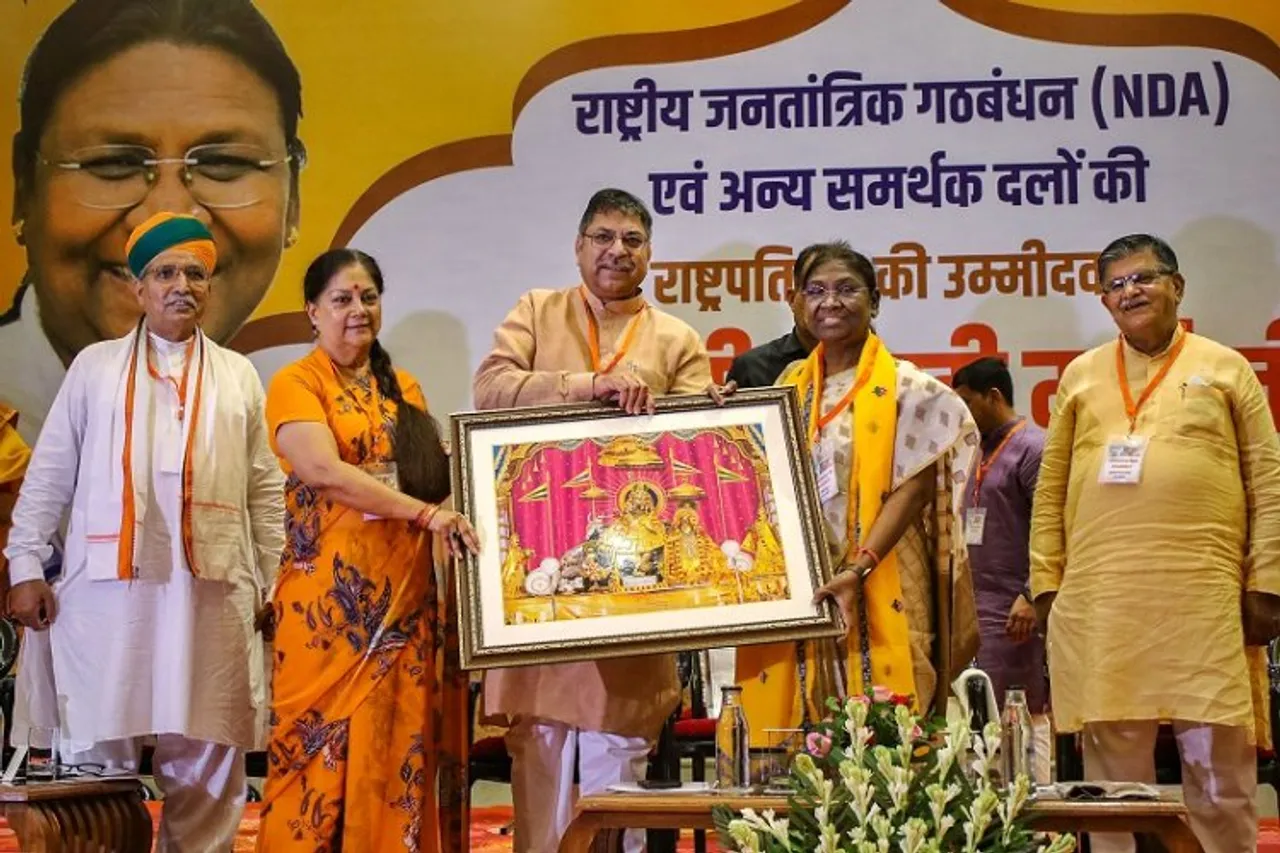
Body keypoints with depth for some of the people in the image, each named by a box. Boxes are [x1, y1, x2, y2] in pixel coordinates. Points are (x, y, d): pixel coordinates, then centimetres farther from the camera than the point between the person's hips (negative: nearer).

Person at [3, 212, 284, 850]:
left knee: (204, 758, 3)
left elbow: (266, 488, 13)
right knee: (98, 754, 1)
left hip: (213, 592, 1)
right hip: (107, 589, -1)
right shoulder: (94, 366, 11)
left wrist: (269, 579, 6)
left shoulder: (238, 376, 15)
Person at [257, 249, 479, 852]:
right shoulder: (297, 383, -1)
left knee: (398, 746, 2)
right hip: (329, 595, -5)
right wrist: (427, 514, -22)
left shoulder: (405, 389, 17)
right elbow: (324, 471, -17)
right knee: (324, 743, -5)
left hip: (404, 595, 5)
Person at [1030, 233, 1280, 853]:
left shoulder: (1226, 369, 9)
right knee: (1115, 779, 5)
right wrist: (1047, 583, 5)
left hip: (1205, 600, -1)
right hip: (1101, 603, 2)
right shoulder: (1081, 375, 15)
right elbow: (1051, 488, 13)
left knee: (1220, 773, 0)